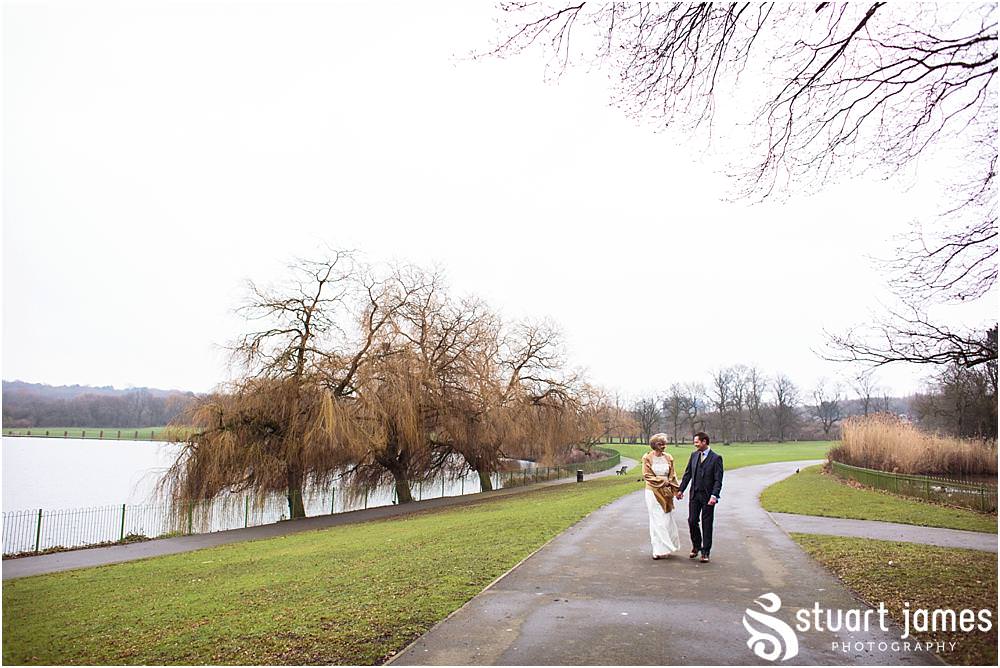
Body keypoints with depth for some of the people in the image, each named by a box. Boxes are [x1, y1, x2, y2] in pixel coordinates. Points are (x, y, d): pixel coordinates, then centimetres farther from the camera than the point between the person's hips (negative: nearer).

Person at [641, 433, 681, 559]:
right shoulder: (647, 458, -5)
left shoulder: (668, 458, 4)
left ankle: (666, 547, 19)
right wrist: (662, 481, -12)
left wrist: (677, 491, 2)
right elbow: (646, 475, -7)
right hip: (653, 492, -3)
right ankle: (659, 550, 8)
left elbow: (672, 476, 9)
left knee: (667, 519, 5)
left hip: (666, 493, 3)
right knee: (657, 521, 0)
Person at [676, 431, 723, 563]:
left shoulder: (716, 458, -8)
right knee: (692, 521, 5)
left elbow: (718, 480, -11)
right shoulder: (694, 455, 7)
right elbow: (688, 474, 12)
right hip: (694, 494, 4)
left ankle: (705, 552, 14)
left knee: (706, 524, 3)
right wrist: (681, 489, 8)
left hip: (708, 496, -4)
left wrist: (714, 495, -21)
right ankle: (696, 546, 26)